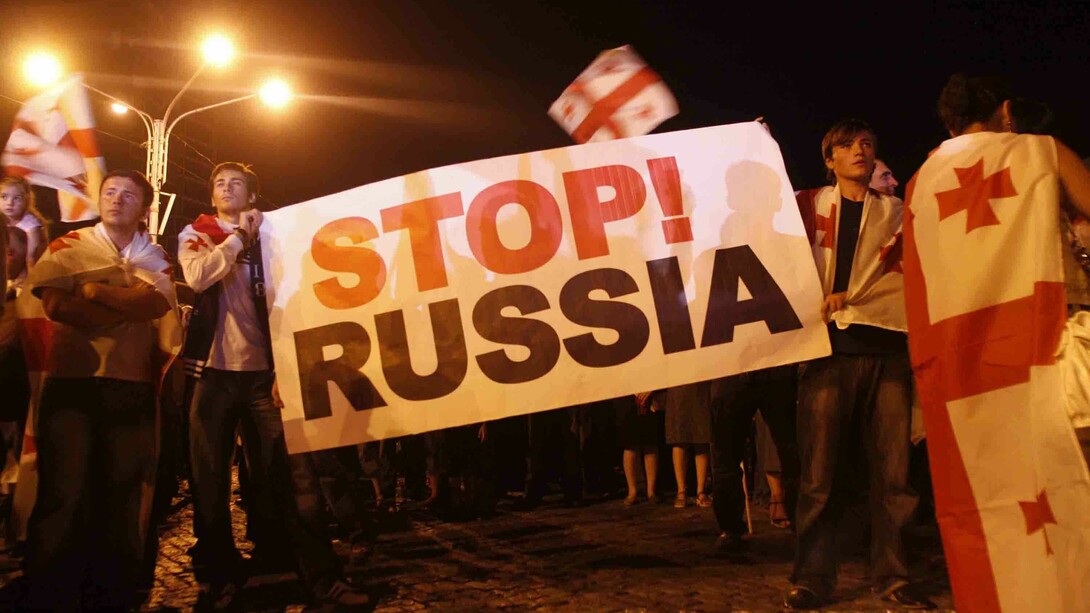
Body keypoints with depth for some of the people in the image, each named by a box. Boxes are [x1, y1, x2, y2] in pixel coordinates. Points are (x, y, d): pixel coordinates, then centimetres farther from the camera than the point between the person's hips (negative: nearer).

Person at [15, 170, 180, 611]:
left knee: (122, 496, 7)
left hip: (132, 386, 2)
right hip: (71, 381, -2)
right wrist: (130, 308, -8)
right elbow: (56, 305, -9)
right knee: (62, 495, -3)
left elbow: (158, 303, -7)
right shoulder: (67, 247, 8)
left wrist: (96, 290, -9)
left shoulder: (154, 257, 14)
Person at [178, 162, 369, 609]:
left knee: (293, 471, -7)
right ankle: (219, 576, 20)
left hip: (263, 370, 0)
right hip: (213, 370, 1)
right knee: (210, 477, 5)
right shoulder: (195, 235, 12)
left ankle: (323, 576, -3)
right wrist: (239, 234, -3)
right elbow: (198, 278, -11)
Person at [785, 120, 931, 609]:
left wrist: (850, 296, -10)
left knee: (892, 469, 2)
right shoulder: (809, 206, 14)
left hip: (887, 348, 2)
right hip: (829, 348, -2)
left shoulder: (896, 212, 17)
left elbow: (906, 271, 4)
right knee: (820, 471, -4)